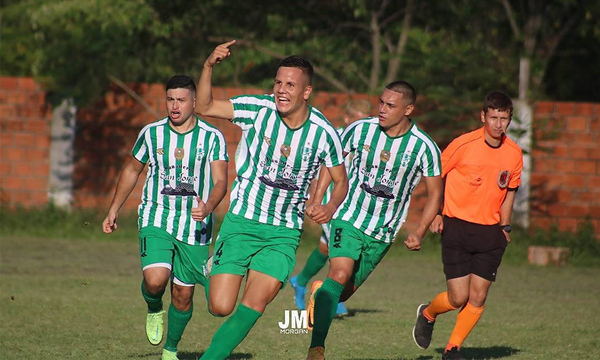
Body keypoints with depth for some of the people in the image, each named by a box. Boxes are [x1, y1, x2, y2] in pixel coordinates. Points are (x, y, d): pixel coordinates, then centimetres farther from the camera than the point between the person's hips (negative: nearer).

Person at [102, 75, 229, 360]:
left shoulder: (212, 138, -2)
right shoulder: (151, 133, 3)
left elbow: (220, 181, -10)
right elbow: (132, 171, 18)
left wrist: (208, 207, -30)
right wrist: (113, 210, 18)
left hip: (195, 226, 0)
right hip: (156, 218, 0)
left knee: (183, 295, 4)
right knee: (155, 279, -23)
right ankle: (154, 309, 13)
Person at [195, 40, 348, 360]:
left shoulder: (323, 133, -6)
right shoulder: (258, 109, -7)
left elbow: (340, 181, 6)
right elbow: (204, 107, -6)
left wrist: (330, 207, -14)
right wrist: (209, 66, -21)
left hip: (284, 233, 0)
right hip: (241, 222, 0)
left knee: (255, 304, -19)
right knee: (220, 307, -6)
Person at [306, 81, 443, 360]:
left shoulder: (424, 148, -10)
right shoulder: (360, 129, -7)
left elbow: (435, 194, 1)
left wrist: (419, 232, -9)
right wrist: (316, 200, 2)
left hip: (384, 232, 1)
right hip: (349, 218, -1)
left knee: (345, 292, 9)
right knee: (339, 276, -23)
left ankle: (320, 293, 45)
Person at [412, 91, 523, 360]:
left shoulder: (514, 153, 3)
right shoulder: (464, 144, -10)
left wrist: (505, 227, 12)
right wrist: (435, 213, -4)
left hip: (490, 232, 4)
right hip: (457, 226, -4)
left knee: (478, 297, -2)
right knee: (458, 298, -8)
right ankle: (427, 314, 24)